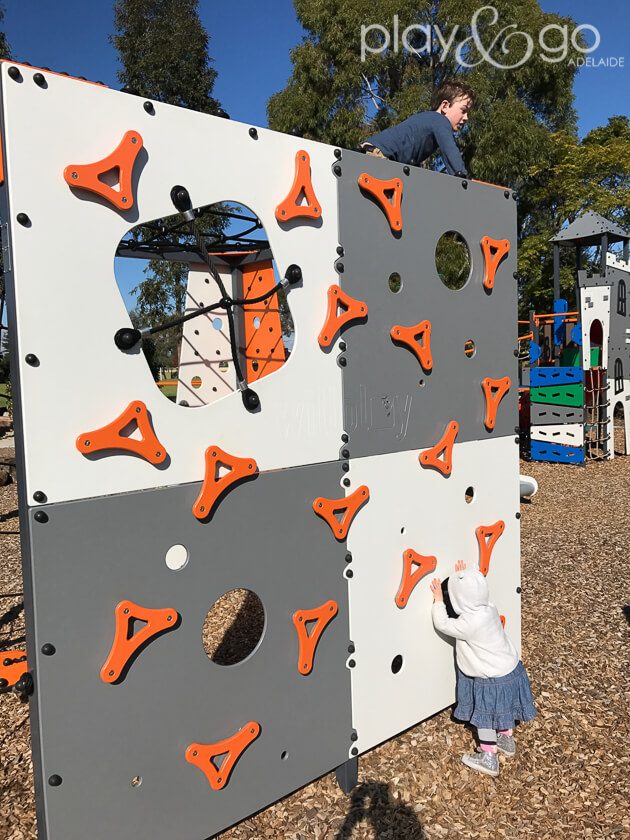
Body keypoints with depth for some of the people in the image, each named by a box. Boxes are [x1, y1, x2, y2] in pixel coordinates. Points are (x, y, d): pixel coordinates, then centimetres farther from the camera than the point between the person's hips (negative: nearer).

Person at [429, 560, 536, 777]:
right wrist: (464, 578, 19)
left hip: (492, 680, -8)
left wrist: (438, 599, -11)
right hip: (510, 669, 8)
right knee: (503, 709, 28)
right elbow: (473, 595, 14)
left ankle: (489, 759, 23)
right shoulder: (488, 608, -9)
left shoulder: (469, 624, -32)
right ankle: (507, 740, 48)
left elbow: (442, 624, -19)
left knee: (484, 717, 10)